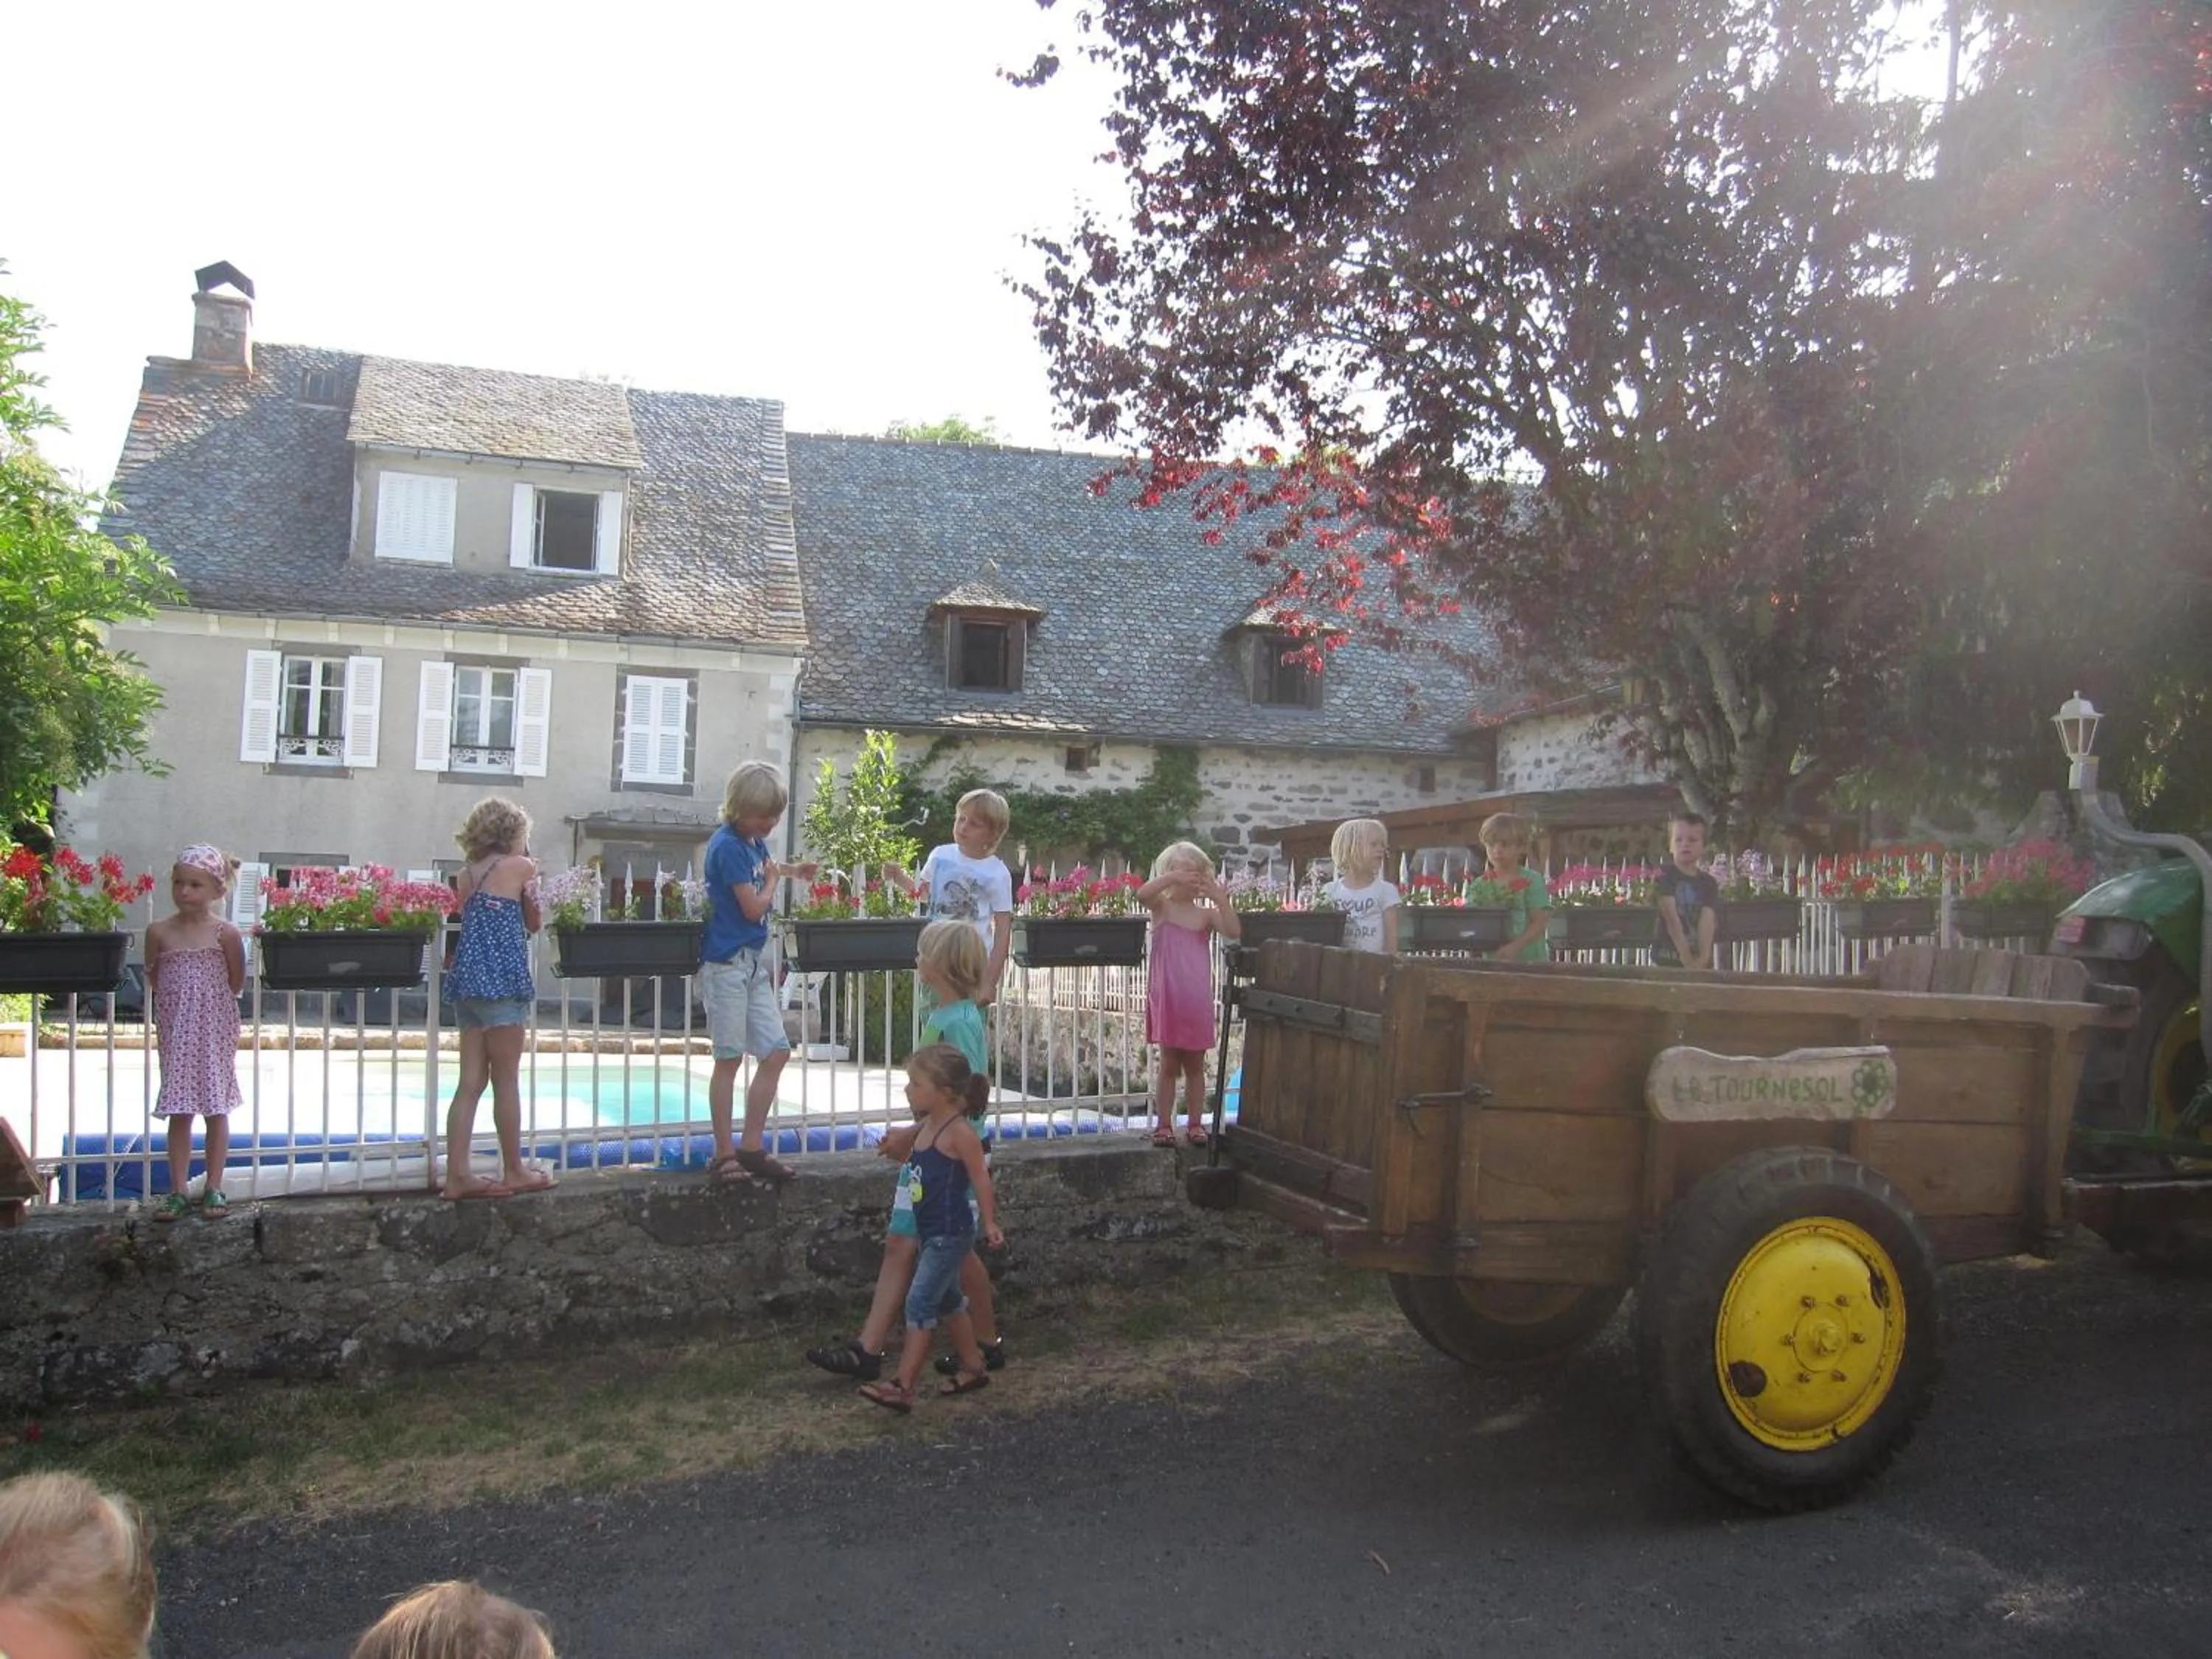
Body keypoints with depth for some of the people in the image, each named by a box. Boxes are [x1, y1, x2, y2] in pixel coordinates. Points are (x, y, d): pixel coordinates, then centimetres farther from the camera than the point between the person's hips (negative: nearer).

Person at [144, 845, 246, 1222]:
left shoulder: (225, 934, -7)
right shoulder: (159, 932, 0)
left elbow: (236, 983, -1)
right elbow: (152, 979, 10)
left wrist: (207, 1001, -2)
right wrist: (175, 1004, 2)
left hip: (215, 1029, -2)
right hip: (175, 1031, 2)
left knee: (216, 1109, 5)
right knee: (179, 1111, 5)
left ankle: (214, 1188, 14)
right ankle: (179, 1190, 12)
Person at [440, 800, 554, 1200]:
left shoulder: (467, 874, 14)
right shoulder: (520, 867, -3)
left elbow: (473, 920, 15)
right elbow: (533, 923, 6)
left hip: (465, 978, 6)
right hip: (503, 980, -6)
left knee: (471, 1082, 8)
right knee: (507, 1081, 2)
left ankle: (457, 1174, 6)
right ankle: (514, 1171, 11)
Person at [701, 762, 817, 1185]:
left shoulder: (755, 841, 11)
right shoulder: (728, 845, -14)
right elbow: (753, 907, -13)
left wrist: (792, 870, 20)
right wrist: (773, 878, 3)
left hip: (754, 961, 8)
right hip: (727, 962, -8)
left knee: (776, 1052, 6)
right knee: (729, 1058, -3)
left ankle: (751, 1148, 13)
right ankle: (723, 1155, 4)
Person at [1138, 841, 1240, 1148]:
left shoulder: (1207, 914, 4)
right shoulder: (1162, 906, -1)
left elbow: (1233, 932, -12)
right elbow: (1142, 894, -23)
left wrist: (1221, 899, -20)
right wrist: (1173, 877, -27)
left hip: (1197, 1001, 2)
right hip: (1167, 999, -2)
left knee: (1195, 1067, 11)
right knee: (1169, 1065, 5)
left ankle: (1196, 1124, 20)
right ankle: (1163, 1125, 13)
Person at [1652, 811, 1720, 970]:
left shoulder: (1709, 884, 8)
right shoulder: (1665, 876, -3)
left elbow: (1707, 923, -6)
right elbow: (1672, 919, -13)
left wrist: (1703, 958, -22)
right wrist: (1686, 958, -21)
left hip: (1700, 962, 3)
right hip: (1669, 959, -3)